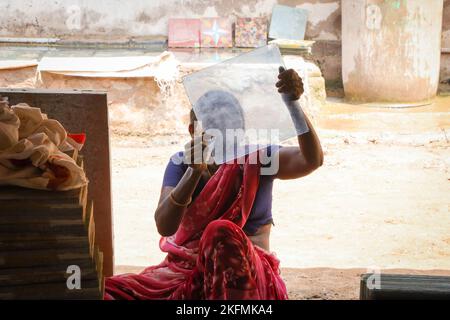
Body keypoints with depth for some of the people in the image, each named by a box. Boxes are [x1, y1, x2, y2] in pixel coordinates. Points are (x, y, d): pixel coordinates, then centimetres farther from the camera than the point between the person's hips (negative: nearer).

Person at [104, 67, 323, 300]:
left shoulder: (258, 158, -1)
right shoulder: (181, 163, 3)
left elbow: (312, 159, -21)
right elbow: (164, 226, -13)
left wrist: (292, 102, -35)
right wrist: (194, 171, -27)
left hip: (247, 276, -2)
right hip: (188, 271, 2)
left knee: (221, 231, -35)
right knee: (112, 292, -19)